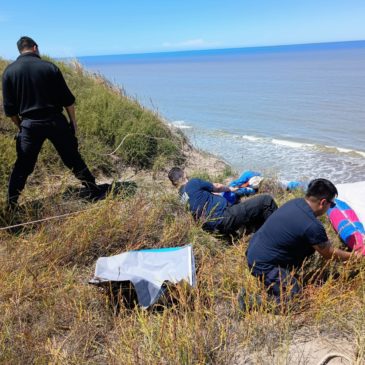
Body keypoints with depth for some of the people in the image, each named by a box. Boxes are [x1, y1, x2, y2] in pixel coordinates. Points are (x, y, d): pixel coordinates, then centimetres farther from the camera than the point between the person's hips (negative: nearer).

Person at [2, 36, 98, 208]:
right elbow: (67, 99, -1)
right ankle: (94, 191, 20)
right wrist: (73, 121, 10)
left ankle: (11, 204, 18)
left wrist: (20, 126, 16)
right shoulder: (49, 67, -1)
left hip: (30, 124, 1)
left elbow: (9, 108, 2)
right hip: (55, 122, -1)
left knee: (22, 166, 11)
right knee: (73, 160, 11)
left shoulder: (9, 71, 2)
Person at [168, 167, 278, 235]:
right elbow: (217, 187, 9)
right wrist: (230, 188, 26)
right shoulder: (193, 183, -6)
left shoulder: (182, 196, 16)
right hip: (224, 217, -9)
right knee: (266, 200, -5)